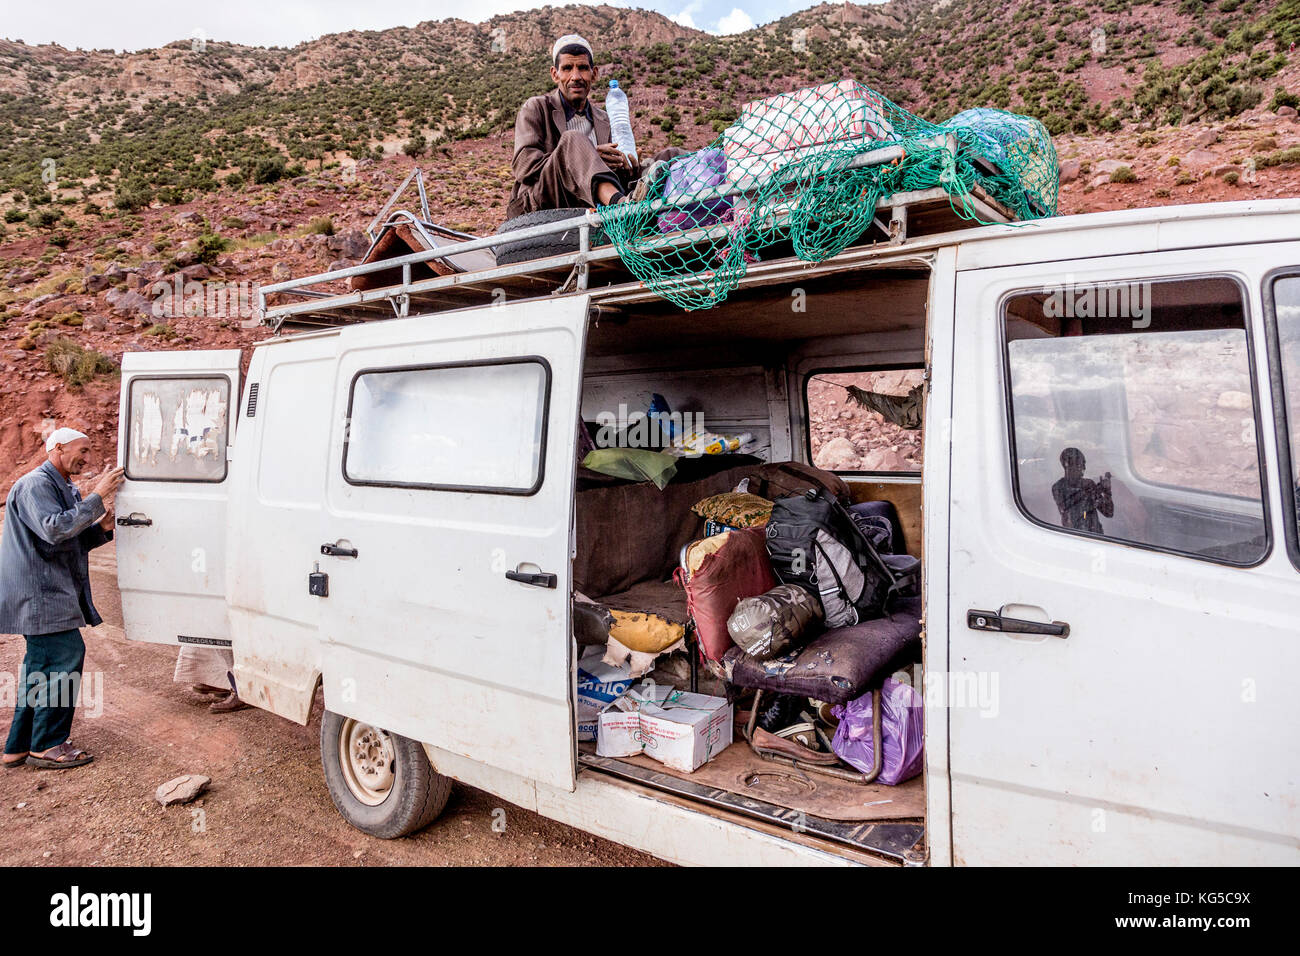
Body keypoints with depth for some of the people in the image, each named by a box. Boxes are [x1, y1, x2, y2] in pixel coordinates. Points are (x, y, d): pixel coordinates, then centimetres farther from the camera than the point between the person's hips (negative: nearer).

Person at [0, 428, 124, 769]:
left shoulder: (65, 489, 20)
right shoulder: (35, 485, -12)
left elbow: (74, 542, 20)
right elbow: (54, 529, -26)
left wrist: (102, 528, 1)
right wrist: (96, 498, -24)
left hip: (50, 594, 11)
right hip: (38, 595, -11)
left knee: (42, 668, 14)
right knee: (66, 657, -12)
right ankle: (47, 746, -2)